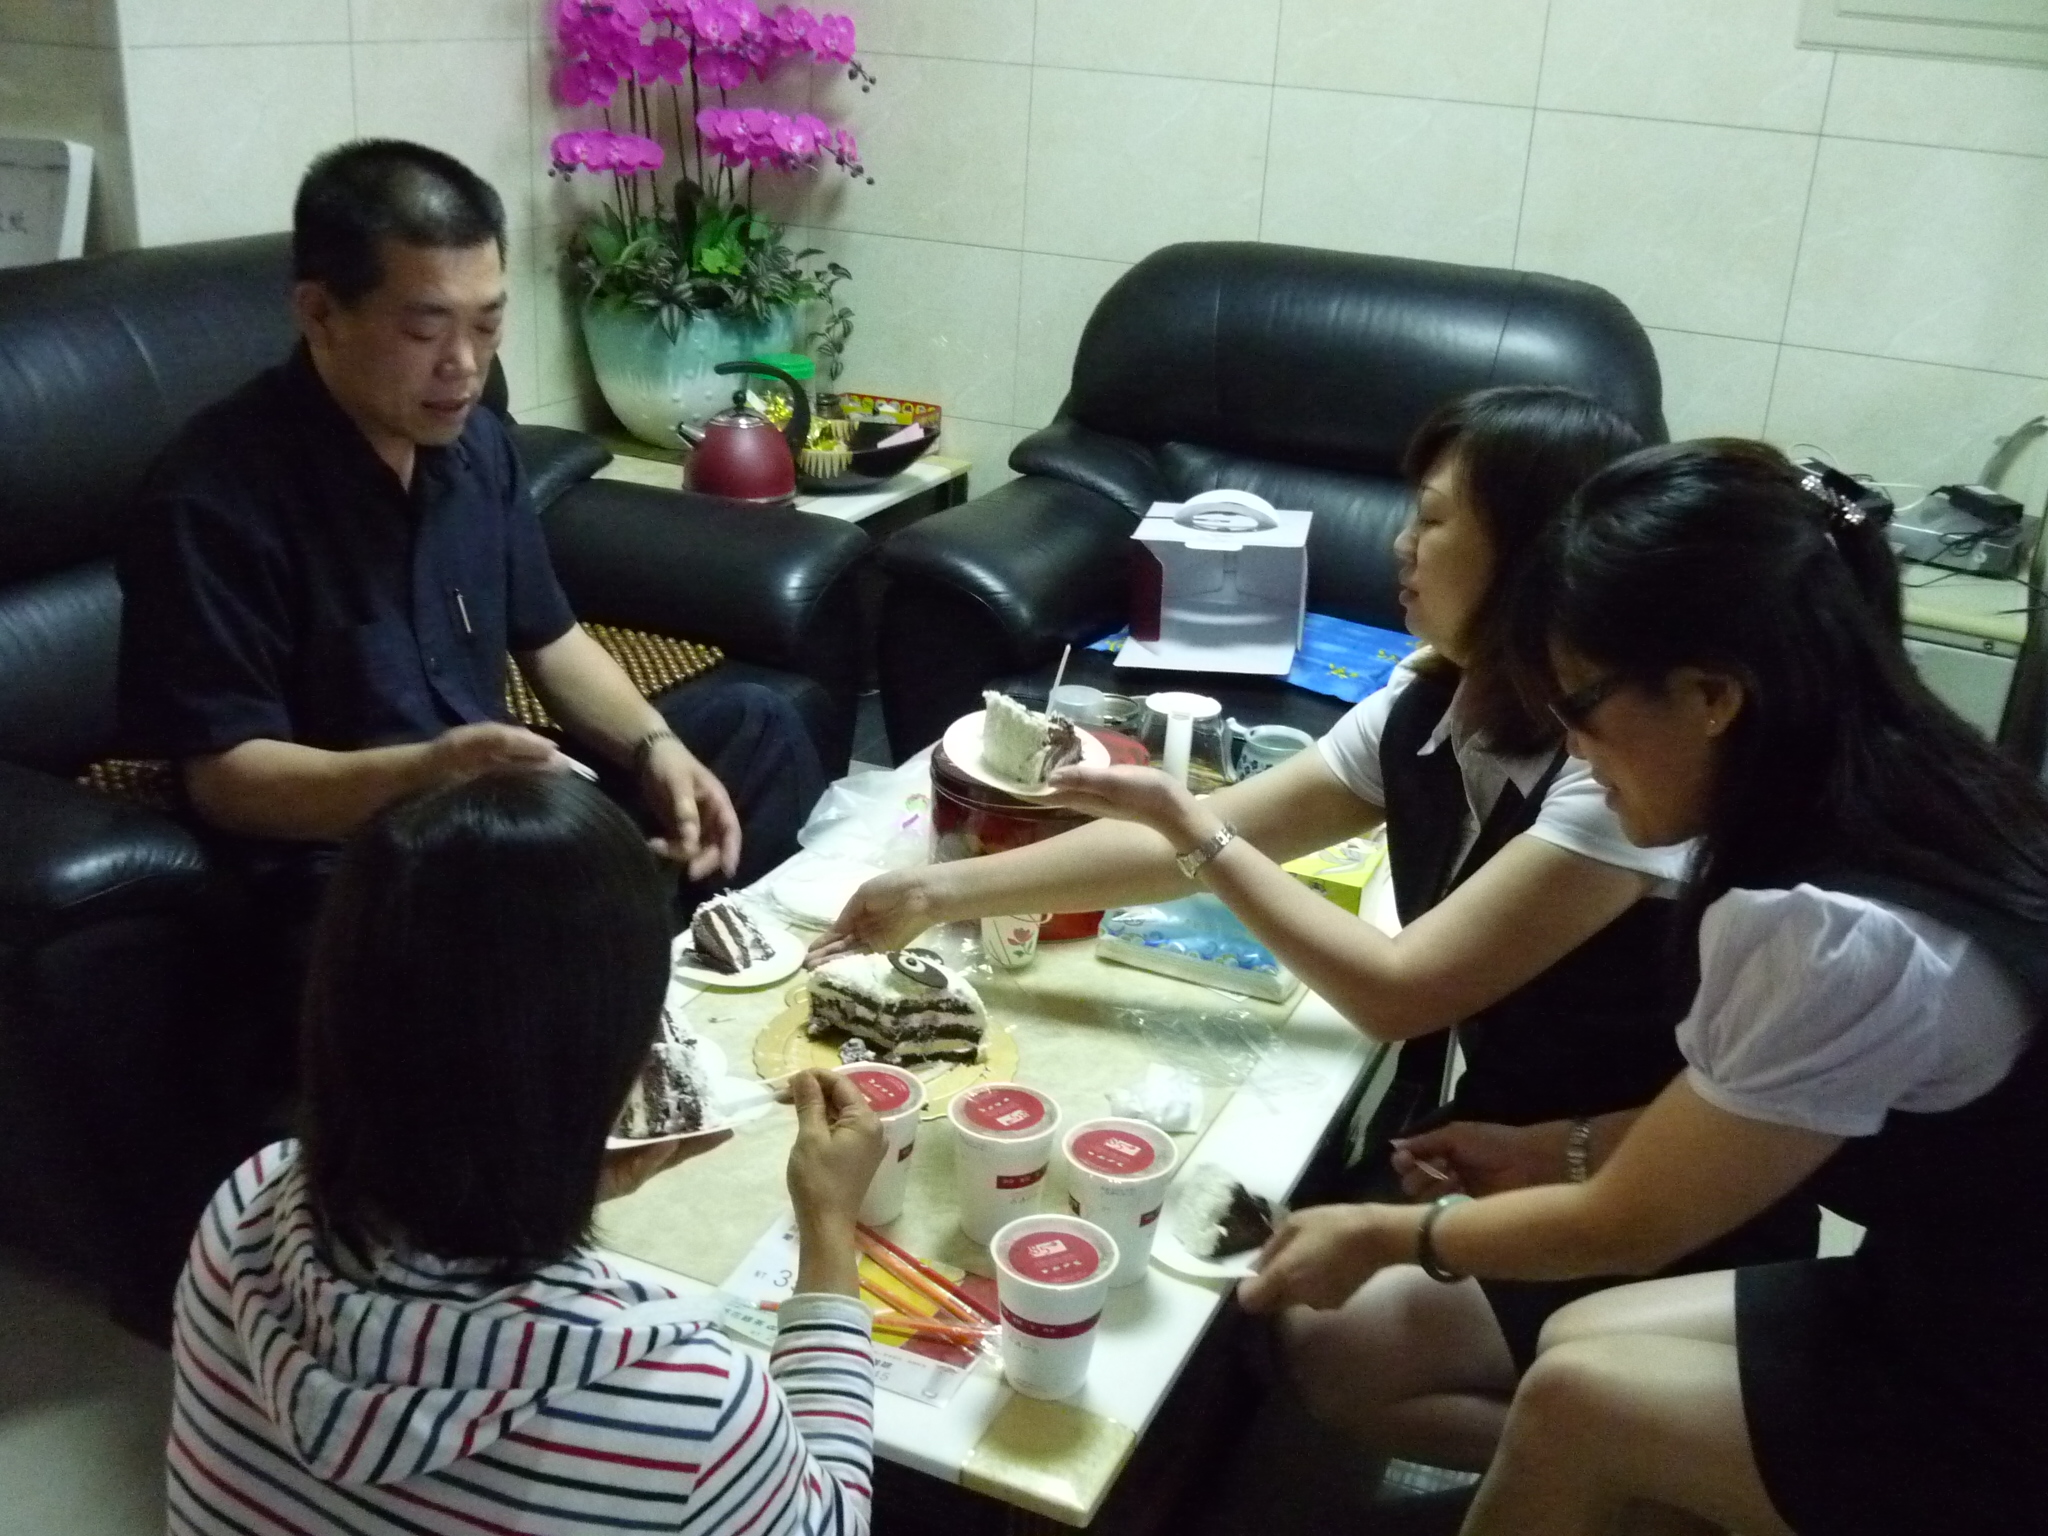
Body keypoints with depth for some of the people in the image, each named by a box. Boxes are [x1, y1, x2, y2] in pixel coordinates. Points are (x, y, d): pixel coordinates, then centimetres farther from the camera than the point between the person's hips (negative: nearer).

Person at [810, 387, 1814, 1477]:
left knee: (1323, 1346, -13)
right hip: (1512, 1157, 8)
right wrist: (944, 893, -4)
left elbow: (1398, 994, -28)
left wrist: (1193, 835, -20)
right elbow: (1206, 839, -2)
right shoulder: (1423, 715, -3)